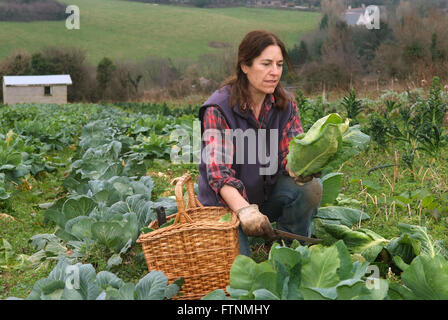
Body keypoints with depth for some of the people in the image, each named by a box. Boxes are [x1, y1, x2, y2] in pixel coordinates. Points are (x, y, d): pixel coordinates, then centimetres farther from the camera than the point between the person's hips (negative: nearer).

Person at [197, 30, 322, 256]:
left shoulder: (285, 103, -5)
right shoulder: (219, 108, -20)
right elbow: (218, 171, -28)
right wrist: (245, 210, -45)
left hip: (268, 191, 4)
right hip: (227, 202, -4)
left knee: (310, 187, -25)